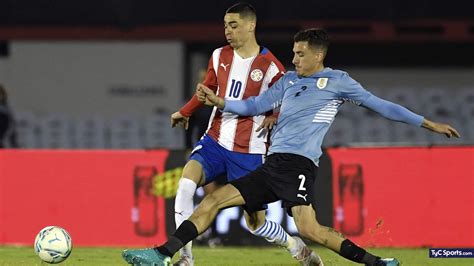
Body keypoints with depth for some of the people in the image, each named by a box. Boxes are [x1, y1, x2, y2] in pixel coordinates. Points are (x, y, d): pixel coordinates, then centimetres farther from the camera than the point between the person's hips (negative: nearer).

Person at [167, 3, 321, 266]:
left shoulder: (270, 66, -9)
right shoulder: (219, 56, 5)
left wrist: (274, 116, -19)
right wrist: (184, 113, 29)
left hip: (248, 152, -4)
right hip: (214, 141, 4)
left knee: (255, 222, 1)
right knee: (186, 182, -24)